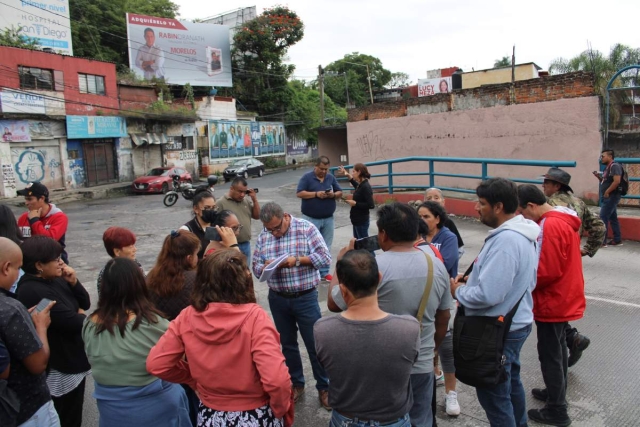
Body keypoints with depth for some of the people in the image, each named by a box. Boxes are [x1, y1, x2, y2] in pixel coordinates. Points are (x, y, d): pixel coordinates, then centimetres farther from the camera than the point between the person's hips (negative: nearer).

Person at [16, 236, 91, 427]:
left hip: (74, 361, 9)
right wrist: (80, 315, -4)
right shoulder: (34, 292, -25)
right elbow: (73, 323, -27)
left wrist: (73, 282, -9)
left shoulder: (55, 279, 3)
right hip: (60, 368, -9)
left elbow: (85, 303, 7)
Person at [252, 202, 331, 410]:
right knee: (287, 344, 18)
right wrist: (265, 267, -20)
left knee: (315, 344, 6)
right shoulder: (262, 237, 2)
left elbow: (325, 257, -15)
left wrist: (297, 260, -25)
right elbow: (255, 266, 3)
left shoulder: (306, 228, -10)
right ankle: (296, 383, 36)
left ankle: (324, 387, 24)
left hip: (305, 298, -4)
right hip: (278, 299, 4)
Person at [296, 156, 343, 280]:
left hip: (328, 219, 5)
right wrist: (316, 194, -21)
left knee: (326, 247, 10)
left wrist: (333, 195, -13)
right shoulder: (307, 177, -6)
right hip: (311, 218, -4)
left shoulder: (331, 178, 8)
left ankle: (324, 272, 19)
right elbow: (299, 193, -13)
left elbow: (340, 193, 10)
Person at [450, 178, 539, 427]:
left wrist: (458, 291, -14)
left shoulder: (505, 240, -29)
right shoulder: (522, 233, 4)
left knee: (493, 393, 6)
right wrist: (474, 279, 5)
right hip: (515, 322, 11)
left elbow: (487, 295, -33)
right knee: (510, 382, 27)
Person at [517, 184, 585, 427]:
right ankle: (557, 393, 38)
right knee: (558, 348, 22)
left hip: (553, 303, -10)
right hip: (564, 299, 10)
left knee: (549, 354, 2)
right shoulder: (563, 220, 8)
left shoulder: (550, 226, -25)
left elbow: (548, 271, -26)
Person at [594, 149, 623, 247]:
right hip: (608, 197, 10)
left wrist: (607, 192, -19)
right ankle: (617, 240, 18)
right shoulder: (608, 167, 16)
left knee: (603, 218, -9)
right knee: (613, 218, 12)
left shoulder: (614, 166, -14)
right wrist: (598, 176, 4)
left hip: (611, 196, -10)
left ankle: (601, 241, -8)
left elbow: (617, 181, -24)